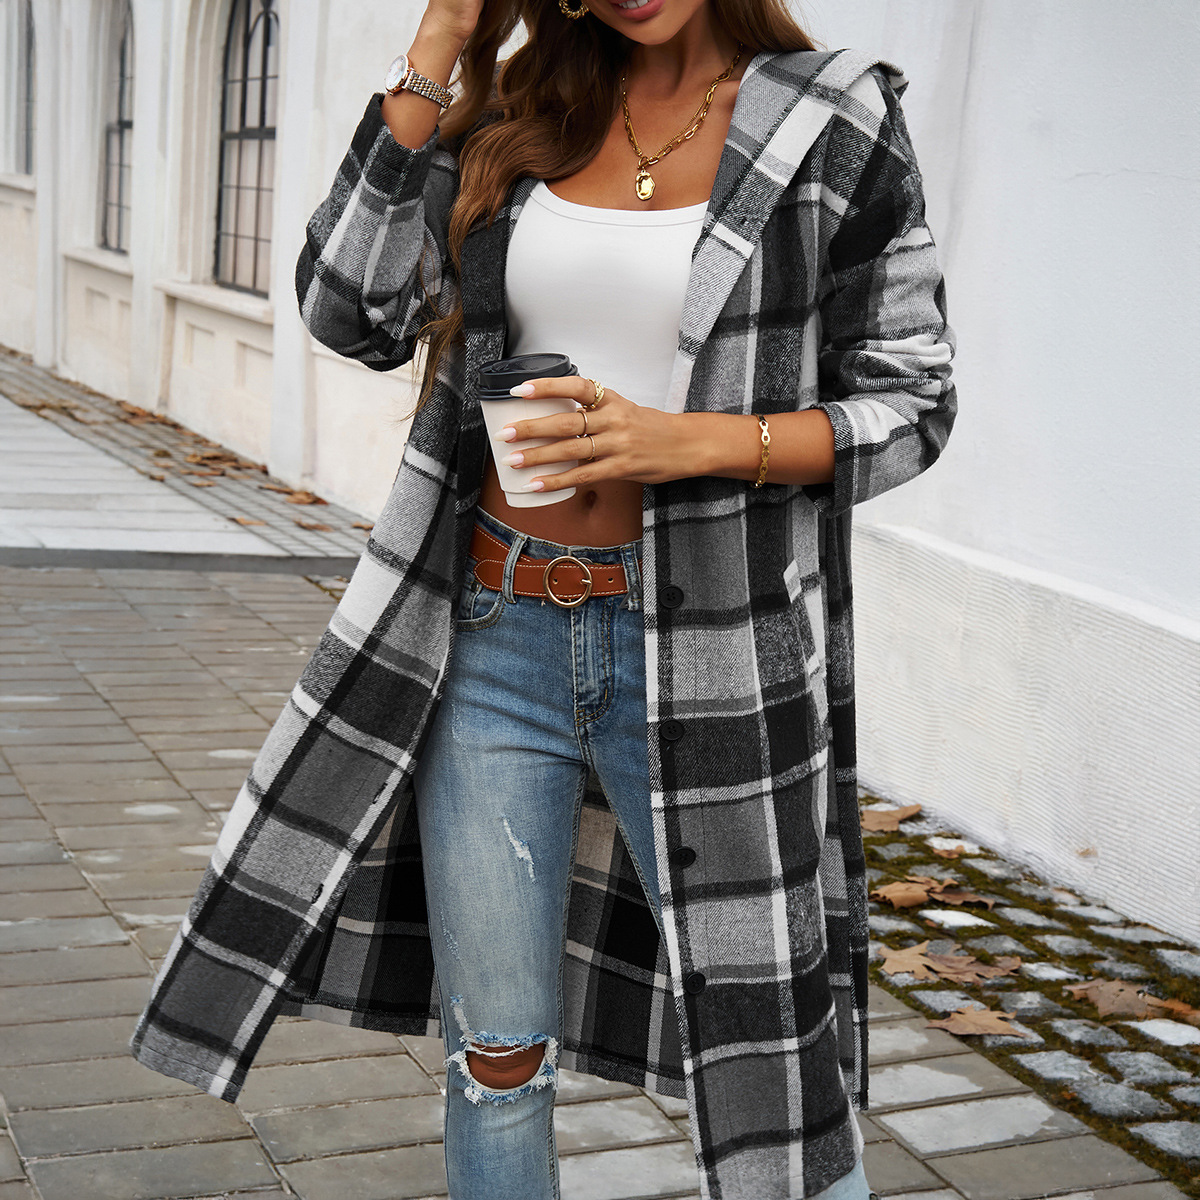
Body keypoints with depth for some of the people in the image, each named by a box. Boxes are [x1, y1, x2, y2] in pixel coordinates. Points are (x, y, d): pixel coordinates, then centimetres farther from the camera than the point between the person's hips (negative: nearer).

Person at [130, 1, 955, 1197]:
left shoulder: (837, 123, -3)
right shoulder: (521, 112, 7)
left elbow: (908, 405, -3)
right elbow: (353, 312, -2)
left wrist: (684, 442, -19)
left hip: (705, 662, -3)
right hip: (496, 642, 3)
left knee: (771, 1079, 5)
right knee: (496, 1055, 12)